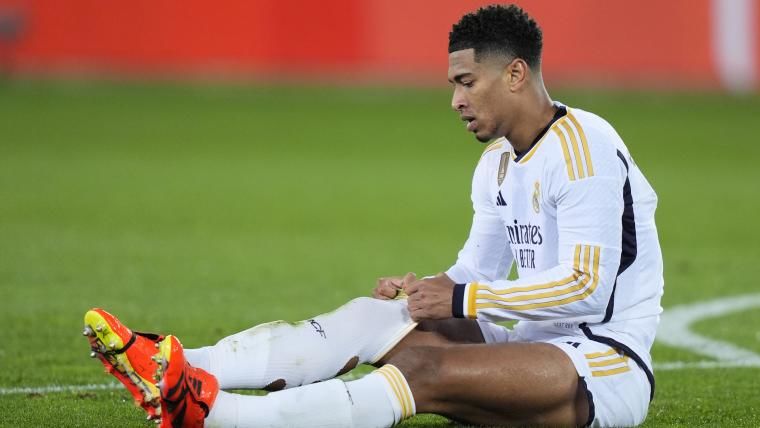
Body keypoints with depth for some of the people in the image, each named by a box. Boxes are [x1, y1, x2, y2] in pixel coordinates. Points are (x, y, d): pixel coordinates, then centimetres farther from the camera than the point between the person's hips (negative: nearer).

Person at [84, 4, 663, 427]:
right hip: (541, 348, 9)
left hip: (610, 364, -9)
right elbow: (478, 268, 19)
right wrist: (425, 291, -3)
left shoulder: (583, 147, -15)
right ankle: (179, 371, -23)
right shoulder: (498, 164, 15)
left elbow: (586, 288, -22)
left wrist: (461, 300, -20)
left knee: (424, 369, -29)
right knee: (373, 315, -7)